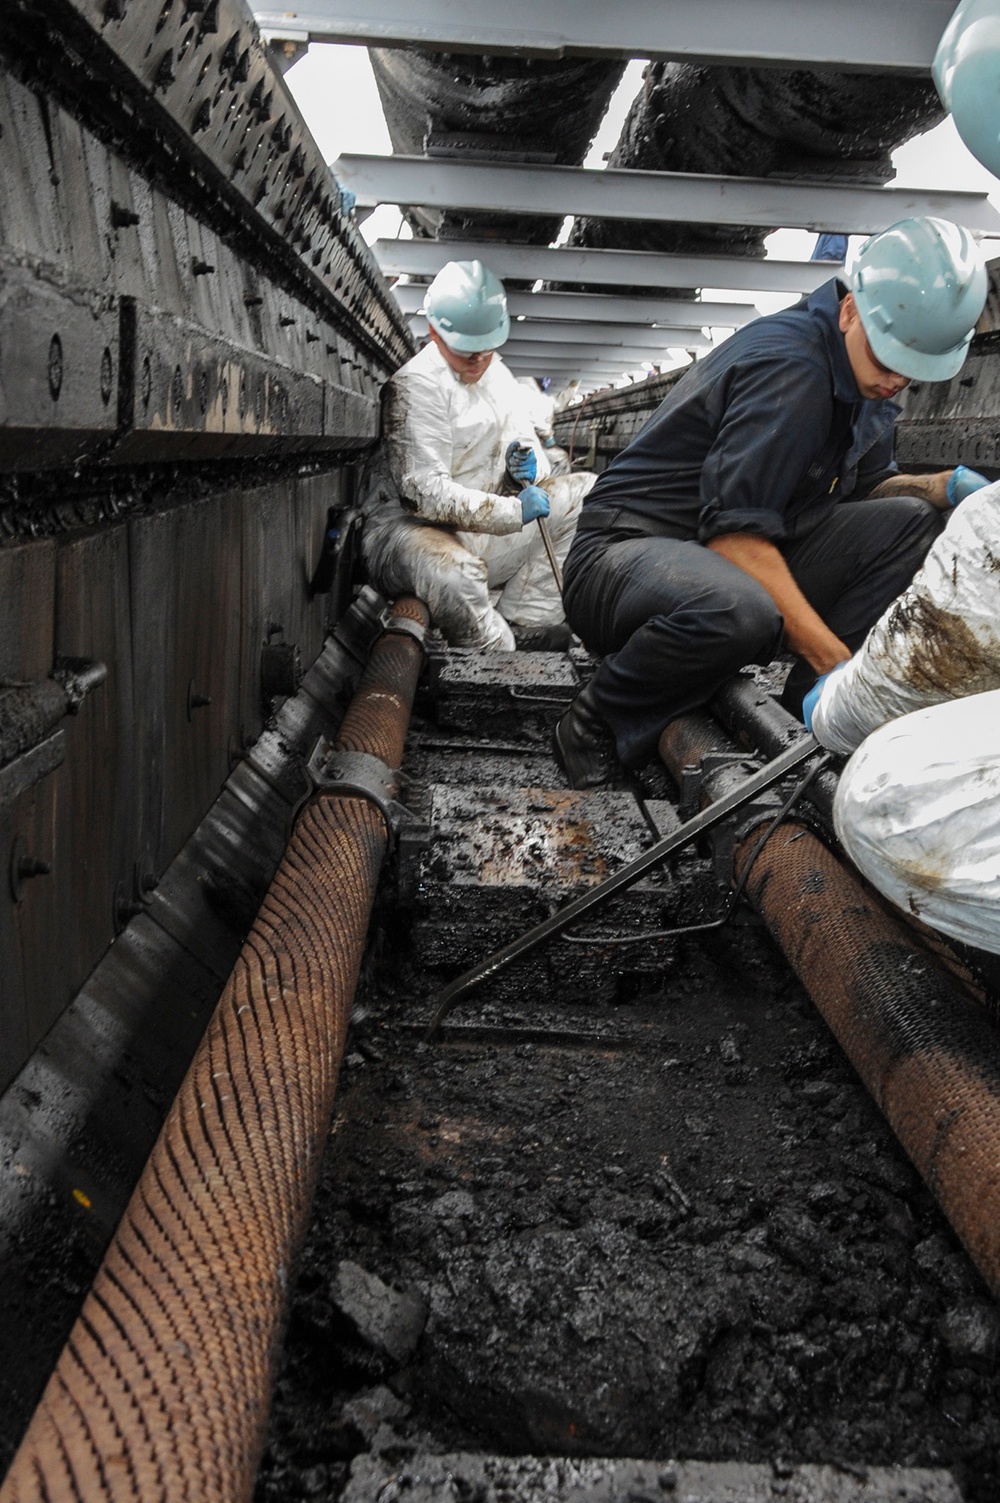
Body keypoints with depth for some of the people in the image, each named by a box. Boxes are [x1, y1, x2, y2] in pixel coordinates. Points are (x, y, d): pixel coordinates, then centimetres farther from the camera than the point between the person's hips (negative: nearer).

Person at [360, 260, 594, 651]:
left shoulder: (496, 374, 12)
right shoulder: (416, 386, -14)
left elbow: (527, 440, 19)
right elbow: (423, 493, -23)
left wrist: (526, 467, -8)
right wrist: (513, 511, -26)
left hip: (485, 528, 9)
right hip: (410, 528, -8)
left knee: (589, 494, 3)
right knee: (452, 573, -44)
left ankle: (521, 630, -7)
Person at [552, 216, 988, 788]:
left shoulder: (864, 372, 9)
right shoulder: (789, 365, -20)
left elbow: (868, 485, 20)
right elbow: (736, 533, -27)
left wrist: (941, 486, -3)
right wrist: (834, 660, -28)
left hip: (746, 568, 9)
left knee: (910, 523, -3)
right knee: (736, 611, -42)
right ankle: (596, 724, -14)